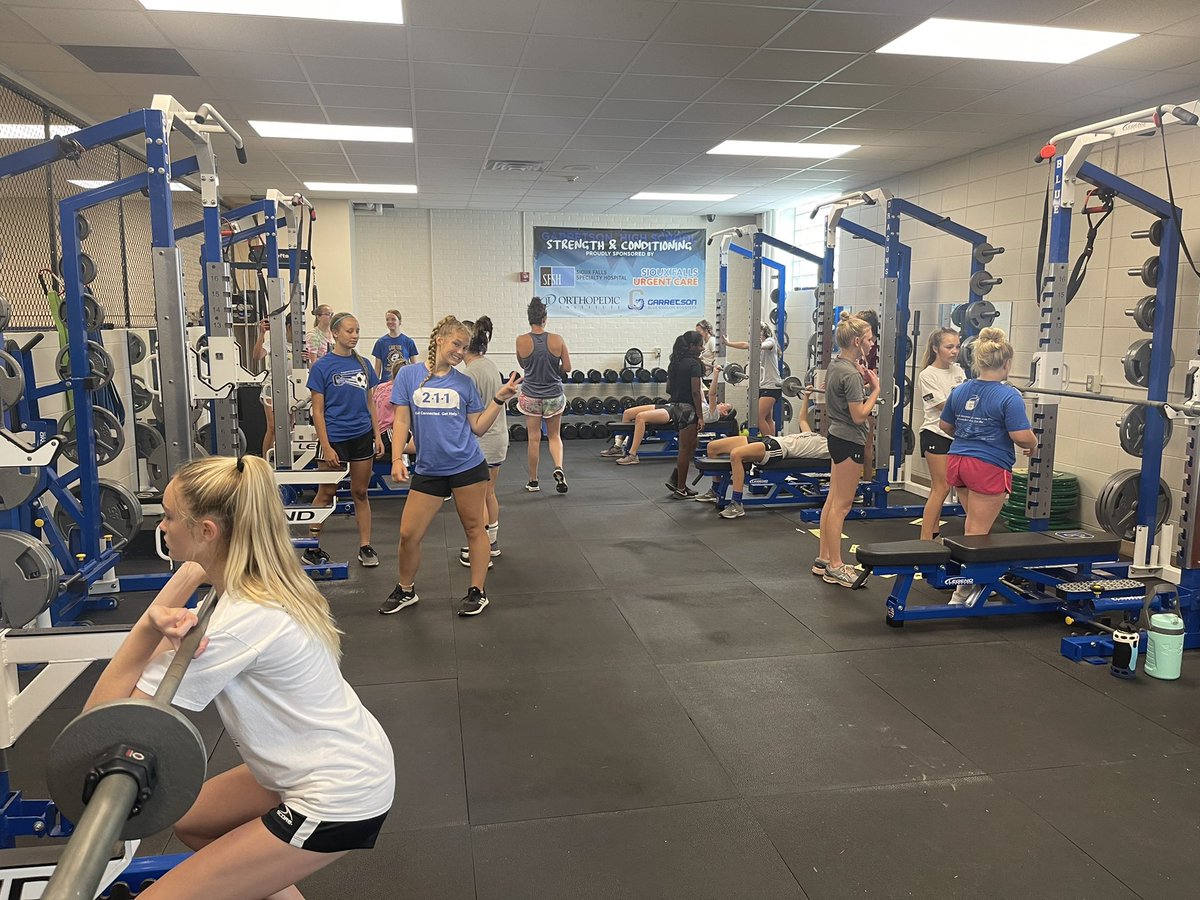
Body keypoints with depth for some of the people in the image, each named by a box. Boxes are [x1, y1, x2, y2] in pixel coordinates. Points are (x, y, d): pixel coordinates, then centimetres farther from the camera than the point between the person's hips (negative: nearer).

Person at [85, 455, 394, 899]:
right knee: (189, 819, 27)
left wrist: (152, 624, -32)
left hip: (337, 799, -9)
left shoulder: (239, 622, -25)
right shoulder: (263, 583, -1)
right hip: (351, 764, 10)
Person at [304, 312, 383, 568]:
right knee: (326, 493, 6)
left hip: (363, 437, 4)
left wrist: (377, 436, 5)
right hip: (335, 438, -4)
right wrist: (326, 447, -13)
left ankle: (365, 547, 16)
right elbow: (317, 411, -8)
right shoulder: (322, 367, -7)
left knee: (361, 492, 10)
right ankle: (312, 548, 18)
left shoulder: (363, 364, 6)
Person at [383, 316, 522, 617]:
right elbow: (402, 422, 0)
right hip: (428, 470, 0)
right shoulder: (408, 375, 0)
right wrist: (397, 459, -9)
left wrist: (500, 399, -5)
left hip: (468, 466, 0)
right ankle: (406, 590, 27)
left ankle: (477, 592, 22)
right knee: (408, 534, 3)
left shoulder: (465, 383, 3)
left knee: (474, 528, 7)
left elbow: (478, 427, 5)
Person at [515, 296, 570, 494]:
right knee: (554, 436, 15)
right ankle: (559, 468, -9)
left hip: (531, 396, 0)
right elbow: (567, 367, -3)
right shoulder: (557, 339, -9)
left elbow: (523, 365, 6)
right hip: (554, 395, 0)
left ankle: (533, 482, 17)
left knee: (534, 438, 9)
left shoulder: (521, 341, -9)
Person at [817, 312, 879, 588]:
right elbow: (859, 416, -21)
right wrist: (876, 388, -12)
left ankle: (823, 559, 21)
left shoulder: (835, 365, 8)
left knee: (833, 501, 14)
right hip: (850, 441, -10)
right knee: (841, 505, -3)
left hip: (837, 436, 10)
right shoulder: (851, 374, -20)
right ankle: (835, 567, 4)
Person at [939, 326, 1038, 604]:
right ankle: (962, 593, 8)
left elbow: (946, 426, 15)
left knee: (974, 525, 22)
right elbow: (1022, 436, -18)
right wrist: (1033, 445, 3)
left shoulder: (960, 390, 5)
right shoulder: (1009, 397, -14)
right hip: (989, 468, -6)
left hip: (958, 461, 6)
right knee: (977, 532, 2)